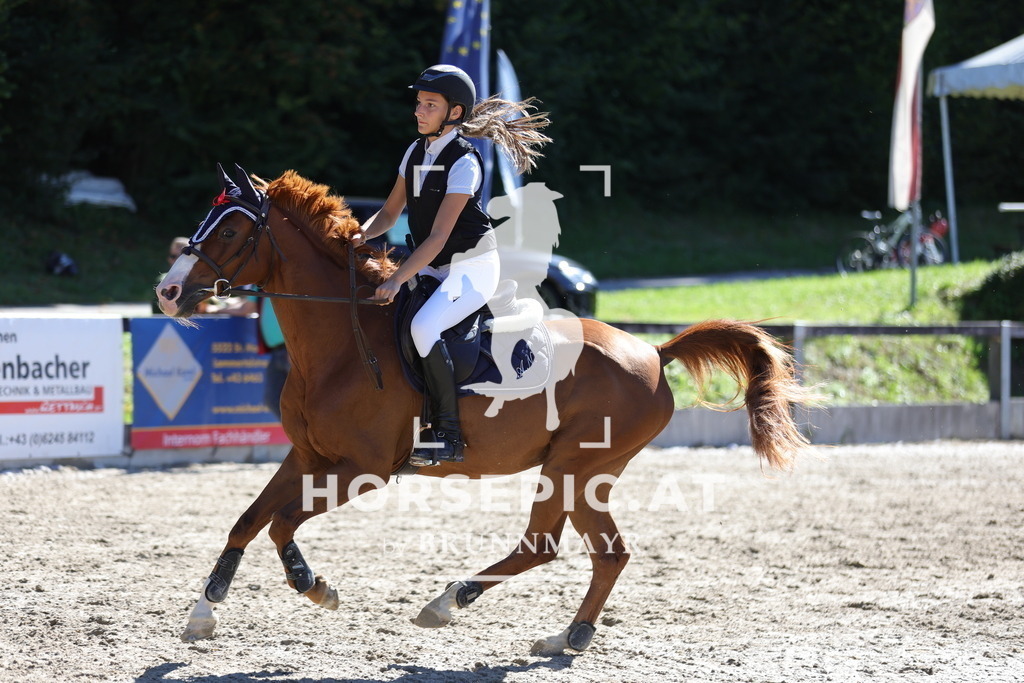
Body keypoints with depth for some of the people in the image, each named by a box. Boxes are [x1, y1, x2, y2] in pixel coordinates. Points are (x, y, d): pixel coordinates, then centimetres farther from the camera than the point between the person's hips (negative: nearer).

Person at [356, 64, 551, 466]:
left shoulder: (464, 162, -18)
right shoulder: (417, 153, 7)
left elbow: (438, 236, -23)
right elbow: (390, 213, 12)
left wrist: (398, 280, -29)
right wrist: (361, 236, -8)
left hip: (472, 266, -9)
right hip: (435, 268, 9)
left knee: (423, 327, -30)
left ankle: (448, 433, -25)